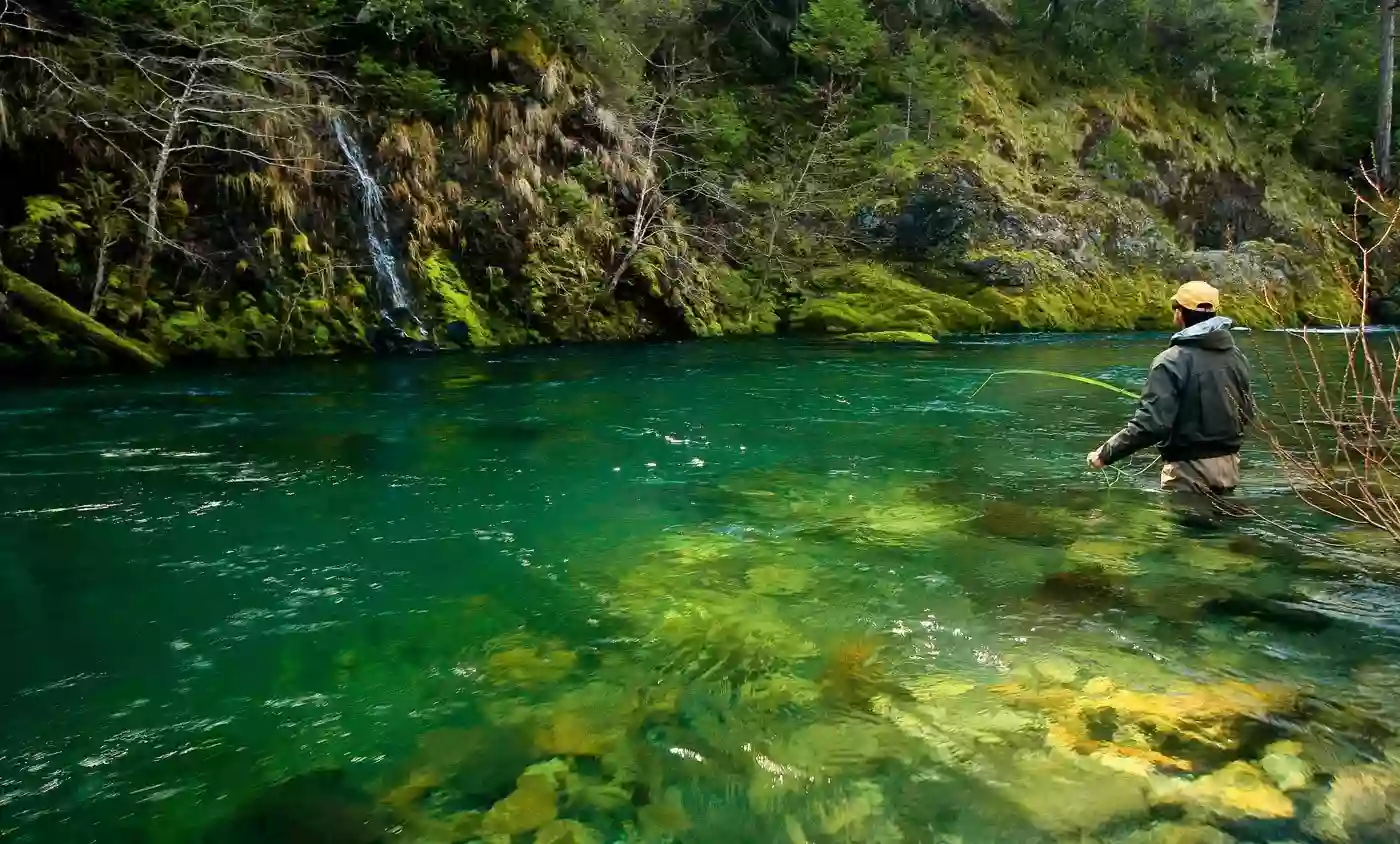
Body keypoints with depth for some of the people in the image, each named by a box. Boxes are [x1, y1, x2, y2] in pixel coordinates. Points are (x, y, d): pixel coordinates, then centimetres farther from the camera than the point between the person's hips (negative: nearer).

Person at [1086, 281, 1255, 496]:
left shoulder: (1172, 361, -19)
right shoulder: (1236, 356, 3)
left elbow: (1151, 423, -25)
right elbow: (1247, 413, 14)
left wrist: (1105, 453, -17)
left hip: (1190, 470, -7)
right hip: (1228, 466, 7)